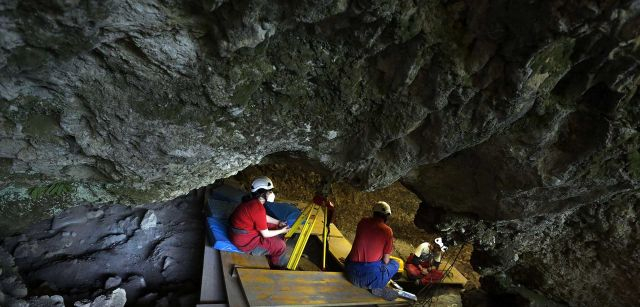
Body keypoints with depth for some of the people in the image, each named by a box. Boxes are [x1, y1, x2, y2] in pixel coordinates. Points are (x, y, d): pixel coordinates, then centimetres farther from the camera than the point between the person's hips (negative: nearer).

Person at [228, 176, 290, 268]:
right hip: (245, 241, -10)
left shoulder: (254, 202, -2)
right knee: (281, 245, -4)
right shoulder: (258, 209, -29)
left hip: (243, 231, 10)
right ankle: (277, 267, 23)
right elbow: (265, 234, -19)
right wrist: (281, 231, -5)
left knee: (274, 227, 18)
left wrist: (278, 222, 10)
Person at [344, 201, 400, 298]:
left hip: (351, 273, 5)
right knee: (395, 264, 22)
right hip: (371, 276, -4)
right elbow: (386, 260, -1)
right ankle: (377, 287, 2)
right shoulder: (387, 231, -7)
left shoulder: (362, 222, 3)